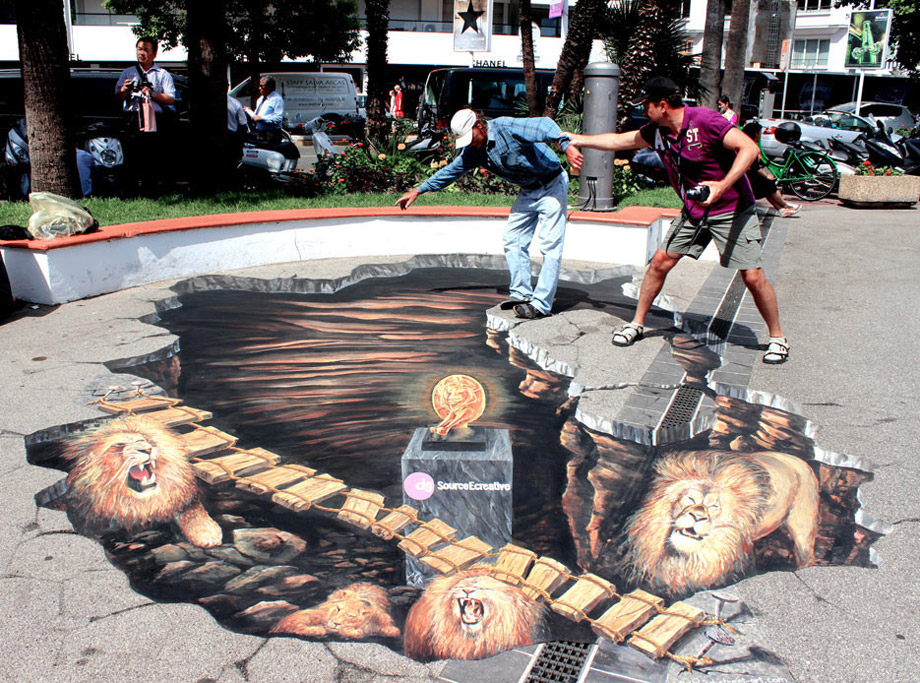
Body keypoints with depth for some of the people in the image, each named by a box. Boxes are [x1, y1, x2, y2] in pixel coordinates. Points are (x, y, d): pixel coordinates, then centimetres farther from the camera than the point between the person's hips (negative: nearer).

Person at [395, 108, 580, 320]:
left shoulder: (505, 127, -24)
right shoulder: (473, 151, 1)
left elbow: (544, 126, -36)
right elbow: (451, 171, 15)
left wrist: (566, 146, -54)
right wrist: (418, 191, 17)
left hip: (552, 186, -8)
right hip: (528, 191, 9)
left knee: (550, 246, -10)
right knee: (513, 240, 8)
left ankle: (541, 304, -9)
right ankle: (521, 293, 17)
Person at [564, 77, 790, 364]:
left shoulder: (704, 121, -22)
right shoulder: (657, 131, -1)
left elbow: (749, 148, -28)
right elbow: (618, 141, 13)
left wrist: (722, 186, -40)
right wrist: (574, 138, 15)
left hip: (733, 209, -6)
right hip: (693, 211, 6)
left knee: (752, 277, -7)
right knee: (660, 261, 0)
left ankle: (777, 338, 10)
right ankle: (637, 323, 15)